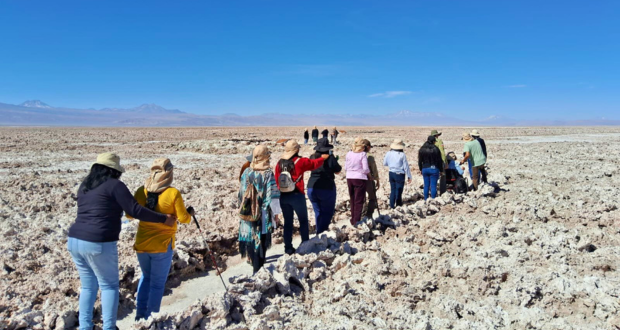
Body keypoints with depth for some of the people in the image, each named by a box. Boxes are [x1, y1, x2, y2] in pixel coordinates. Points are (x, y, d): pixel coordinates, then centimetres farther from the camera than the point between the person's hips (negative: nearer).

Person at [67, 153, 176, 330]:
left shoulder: (85, 185, 15)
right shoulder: (114, 185, -8)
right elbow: (134, 211, -11)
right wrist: (163, 219, -3)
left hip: (75, 241, 7)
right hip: (99, 244, -7)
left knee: (88, 286, 20)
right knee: (109, 286, 10)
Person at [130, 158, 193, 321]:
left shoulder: (141, 191, -4)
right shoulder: (173, 193, -14)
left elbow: (130, 215, 6)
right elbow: (183, 218, -11)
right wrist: (190, 213, 10)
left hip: (141, 244, 4)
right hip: (162, 246, -4)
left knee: (146, 277, 26)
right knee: (157, 284, 10)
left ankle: (140, 315, 24)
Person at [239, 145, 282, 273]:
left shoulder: (247, 172, -3)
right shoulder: (268, 174, -13)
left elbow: (241, 192, 6)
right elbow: (272, 195, -14)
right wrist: (276, 212, -7)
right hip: (263, 214, -3)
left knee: (251, 237, 12)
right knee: (262, 239, 10)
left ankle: (254, 261, 24)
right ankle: (258, 268, 18)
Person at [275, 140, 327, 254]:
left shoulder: (279, 163, 3)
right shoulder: (300, 161, -9)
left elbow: (277, 180, 7)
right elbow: (314, 164, 5)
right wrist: (323, 158, 23)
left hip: (283, 196, 4)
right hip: (297, 195, -4)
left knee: (288, 222, 11)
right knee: (303, 221, 11)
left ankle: (288, 248, 14)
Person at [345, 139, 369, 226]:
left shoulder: (349, 154, 2)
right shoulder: (362, 154, -10)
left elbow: (345, 167, 7)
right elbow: (365, 169, -12)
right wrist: (369, 173, 7)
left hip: (349, 178, 4)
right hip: (360, 178, -4)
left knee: (352, 200, 17)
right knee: (359, 201, 2)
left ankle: (353, 220, 24)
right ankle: (356, 221, -4)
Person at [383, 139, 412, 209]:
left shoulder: (389, 153, -3)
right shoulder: (402, 155, -15)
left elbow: (384, 163, 10)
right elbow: (406, 166, -9)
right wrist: (409, 176, -1)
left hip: (391, 174, 4)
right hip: (399, 174, -4)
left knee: (393, 190, 14)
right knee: (399, 190, 5)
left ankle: (392, 205, 18)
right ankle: (399, 205, 12)